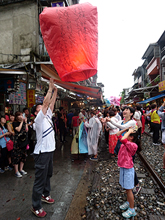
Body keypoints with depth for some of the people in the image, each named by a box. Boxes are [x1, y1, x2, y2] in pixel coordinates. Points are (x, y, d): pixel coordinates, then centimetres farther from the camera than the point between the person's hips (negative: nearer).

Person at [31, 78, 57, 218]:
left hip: (50, 150, 9)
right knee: (40, 179, 1)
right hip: (42, 153, -9)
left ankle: (45, 195, 42)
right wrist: (50, 88, -15)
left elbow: (51, 104, 6)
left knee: (48, 175, 22)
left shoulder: (48, 117, 11)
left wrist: (55, 91, 2)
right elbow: (46, 103, -20)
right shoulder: (38, 119, -12)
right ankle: (36, 207, 16)